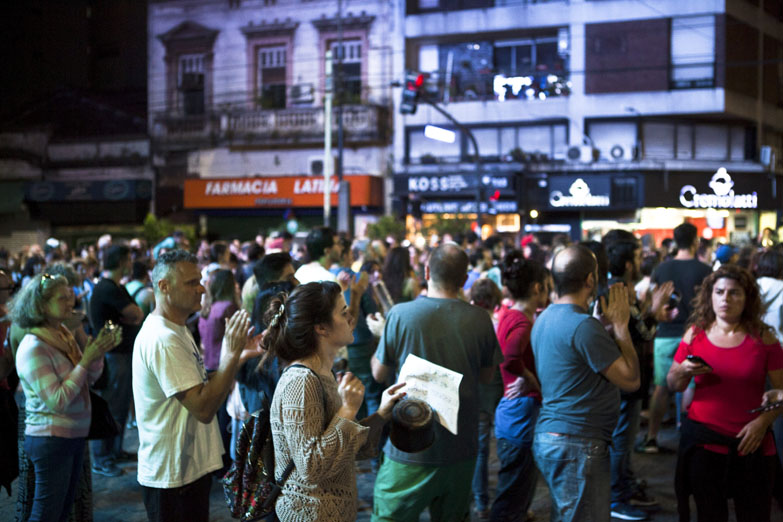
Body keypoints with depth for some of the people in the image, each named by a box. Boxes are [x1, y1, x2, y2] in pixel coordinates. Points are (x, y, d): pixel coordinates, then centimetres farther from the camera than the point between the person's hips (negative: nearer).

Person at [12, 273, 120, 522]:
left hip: (74, 435, 8)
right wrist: (86, 359, -23)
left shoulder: (63, 335, 6)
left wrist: (99, 353, -7)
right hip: (50, 440, -8)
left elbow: (89, 379, 11)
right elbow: (57, 401, -24)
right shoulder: (33, 348, -20)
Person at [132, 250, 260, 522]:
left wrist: (238, 356, 4)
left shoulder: (177, 331, 12)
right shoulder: (162, 339, -23)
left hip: (192, 466, 10)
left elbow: (202, 388, 13)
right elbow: (204, 408, -28)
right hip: (173, 475, -10)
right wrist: (231, 355, -27)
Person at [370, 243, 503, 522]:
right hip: (461, 448, 3)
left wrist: (378, 335, 16)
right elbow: (487, 375, 6)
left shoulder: (400, 315, -13)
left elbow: (379, 373, 0)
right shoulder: (479, 319, -7)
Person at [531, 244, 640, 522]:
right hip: (578, 444, -10)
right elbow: (630, 379, -16)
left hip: (548, 436, 10)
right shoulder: (584, 325, -20)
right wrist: (620, 324, -8)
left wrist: (607, 323, 15)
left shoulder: (545, 318, 10)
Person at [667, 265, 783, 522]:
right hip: (704, 442, 2)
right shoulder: (696, 333, 2)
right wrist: (685, 371, -14)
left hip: (752, 446, -1)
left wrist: (762, 422, -15)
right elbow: (673, 384, 7)